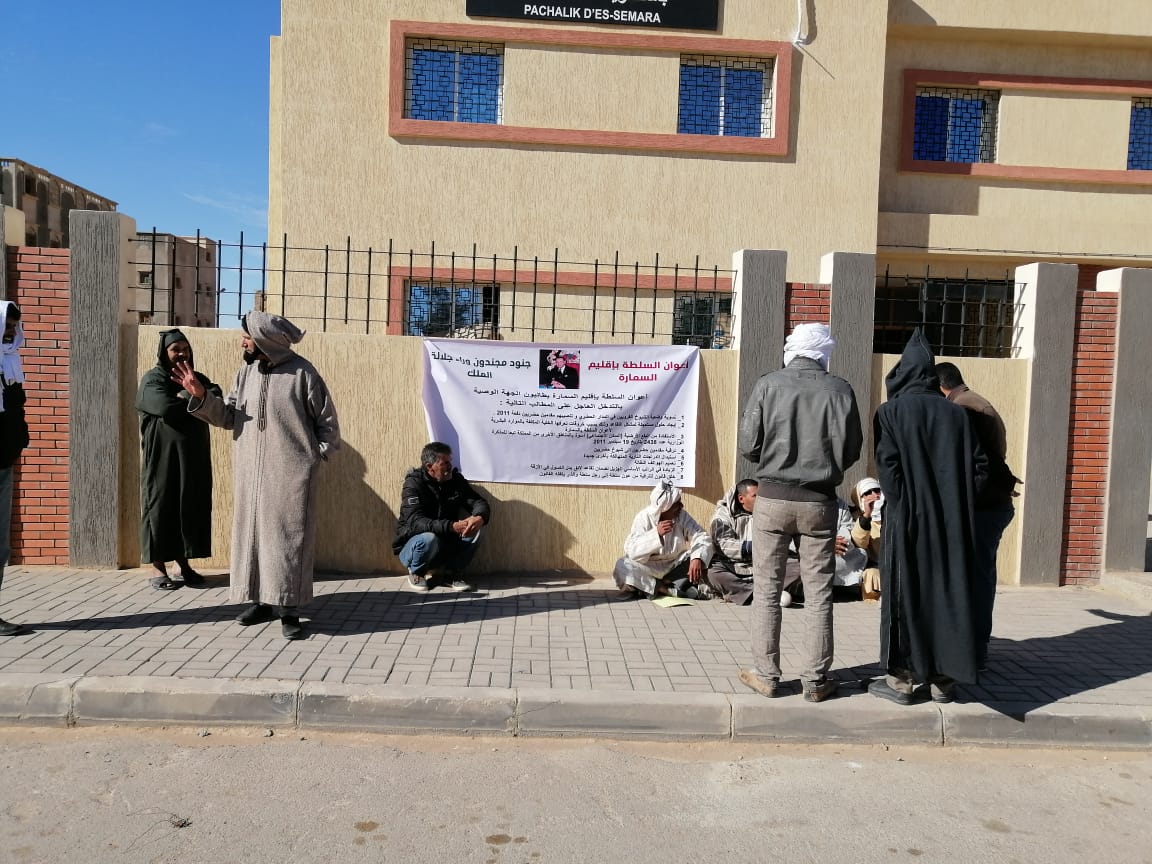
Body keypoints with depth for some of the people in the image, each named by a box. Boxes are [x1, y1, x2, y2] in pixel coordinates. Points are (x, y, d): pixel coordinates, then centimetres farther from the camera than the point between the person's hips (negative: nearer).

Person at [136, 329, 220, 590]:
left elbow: (217, 396, -6)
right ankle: (158, 568, 5)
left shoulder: (197, 378, 14)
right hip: (162, 456, -5)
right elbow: (166, 407, -22)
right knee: (160, 506, -1)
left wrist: (185, 395, -15)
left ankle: (184, 564, 16)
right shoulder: (152, 379, -3)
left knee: (191, 507, 6)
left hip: (193, 457, 5)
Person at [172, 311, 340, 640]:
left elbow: (327, 421, -2)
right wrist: (201, 395, -6)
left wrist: (316, 455, -5)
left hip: (291, 472, -6)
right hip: (251, 471, 6)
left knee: (288, 536, -3)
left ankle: (289, 610, 4)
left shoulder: (301, 372, -8)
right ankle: (263, 601, 22)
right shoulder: (246, 372, 9)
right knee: (252, 533, 10)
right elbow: (227, 416, 7)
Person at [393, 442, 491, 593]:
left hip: (446, 545, 4)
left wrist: (480, 517, -35)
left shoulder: (455, 479, -3)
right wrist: (452, 527, -45)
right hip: (412, 546, -4)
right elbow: (416, 522, -32)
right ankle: (416, 574, -5)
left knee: (474, 529, -19)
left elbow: (478, 501, -9)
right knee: (430, 538, -36)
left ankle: (455, 574, -2)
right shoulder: (413, 484, -19)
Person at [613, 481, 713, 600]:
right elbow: (630, 551, -25)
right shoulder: (644, 517, -16)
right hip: (650, 568, -2)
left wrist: (697, 559, -37)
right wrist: (656, 534, -37)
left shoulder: (682, 515, -8)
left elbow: (702, 538, -17)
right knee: (623, 566, -28)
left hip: (676, 567, 3)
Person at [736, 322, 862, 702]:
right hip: (819, 502, 1)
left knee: (767, 592, 9)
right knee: (818, 595, 9)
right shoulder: (838, 389, -5)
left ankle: (765, 676, 14)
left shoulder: (768, 384, -6)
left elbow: (749, 446, -5)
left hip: (772, 498, -1)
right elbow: (850, 451, -1)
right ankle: (816, 680, 16)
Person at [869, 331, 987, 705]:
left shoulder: (891, 412, -5)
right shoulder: (955, 413, 6)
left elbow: (888, 465, -15)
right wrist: (957, 506, 9)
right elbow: (979, 466, 3)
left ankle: (903, 680, 9)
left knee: (905, 595, 4)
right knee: (947, 594, 11)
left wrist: (899, 508, -6)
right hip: (952, 523, 4)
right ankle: (943, 680, 18)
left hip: (908, 521, -4)